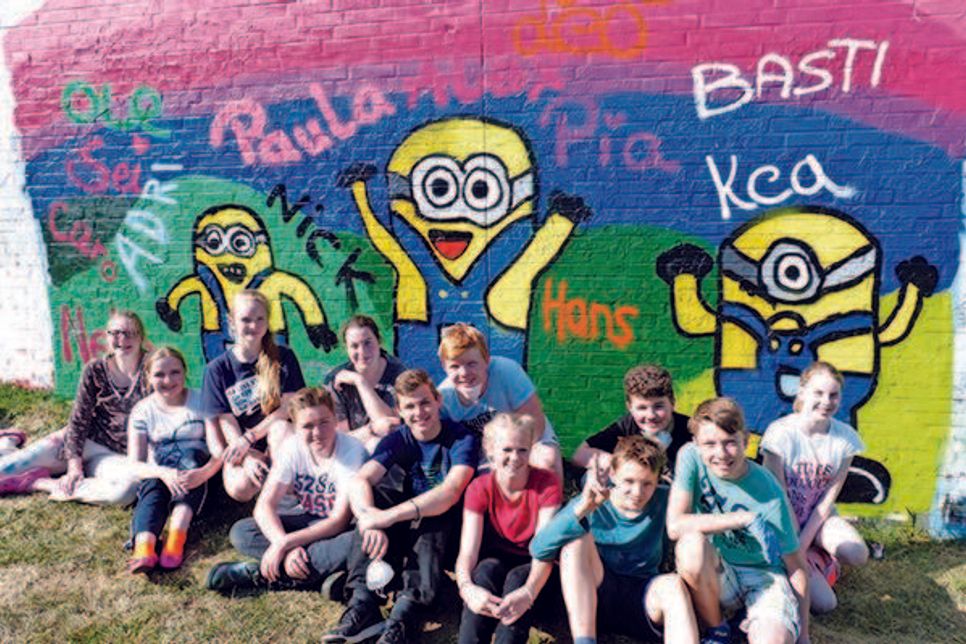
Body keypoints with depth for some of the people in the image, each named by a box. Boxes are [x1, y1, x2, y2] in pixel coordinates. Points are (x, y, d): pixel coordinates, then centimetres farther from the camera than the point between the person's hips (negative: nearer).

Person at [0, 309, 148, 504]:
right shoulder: (95, 370, -1)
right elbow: (79, 417, -1)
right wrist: (74, 462, -12)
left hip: (118, 456, -2)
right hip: (86, 441, 2)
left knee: (129, 487, -38)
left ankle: (39, 483, -20)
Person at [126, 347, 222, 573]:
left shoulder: (202, 401, 0)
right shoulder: (143, 410, 3)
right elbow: (135, 464, -6)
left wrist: (204, 472, -31)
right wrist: (163, 473, -29)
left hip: (196, 475, -1)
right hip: (159, 475, 1)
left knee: (192, 457, -32)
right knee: (152, 488, -32)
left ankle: (176, 538, -47)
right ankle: (144, 549, -58)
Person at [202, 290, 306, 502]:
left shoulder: (283, 357, -1)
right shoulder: (217, 369, 0)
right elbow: (226, 421, -5)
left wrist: (249, 437, -16)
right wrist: (248, 457, -21)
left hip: (277, 443, 0)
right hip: (241, 447, 1)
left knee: (281, 427, -35)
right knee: (240, 489, -29)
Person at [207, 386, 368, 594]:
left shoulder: (352, 452, -22)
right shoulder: (292, 447, -10)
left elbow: (339, 521, -23)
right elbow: (265, 504, -15)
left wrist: (285, 544, -30)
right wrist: (288, 548, -32)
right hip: (307, 520, 5)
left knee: (355, 544, -39)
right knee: (240, 532, -16)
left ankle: (258, 575, -26)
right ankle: (325, 574, -25)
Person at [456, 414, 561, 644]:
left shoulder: (547, 483, -17)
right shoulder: (479, 489, -12)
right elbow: (468, 551, -22)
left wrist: (528, 592, -45)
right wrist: (467, 587, -44)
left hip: (532, 571, -1)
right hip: (497, 562, 1)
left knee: (518, 579, -34)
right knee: (486, 569, -32)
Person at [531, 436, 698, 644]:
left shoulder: (663, 501, 1)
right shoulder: (590, 504, -7)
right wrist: (584, 508, -34)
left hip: (646, 598, 1)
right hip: (591, 597, 0)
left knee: (674, 584, -30)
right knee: (577, 538, -24)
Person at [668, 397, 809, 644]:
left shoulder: (770, 493, -19)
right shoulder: (691, 457, -16)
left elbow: (796, 566, -10)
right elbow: (675, 526, -25)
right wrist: (745, 519, -29)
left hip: (765, 576, -2)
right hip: (716, 575, 2)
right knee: (691, 543, -33)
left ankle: (754, 624, 6)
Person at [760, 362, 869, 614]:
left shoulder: (845, 437, -10)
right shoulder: (780, 434, -22)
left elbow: (829, 497, -8)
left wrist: (804, 543, -14)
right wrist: (794, 550, -15)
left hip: (819, 518, 4)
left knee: (858, 555, -27)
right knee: (823, 603, -16)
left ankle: (819, 555, 6)